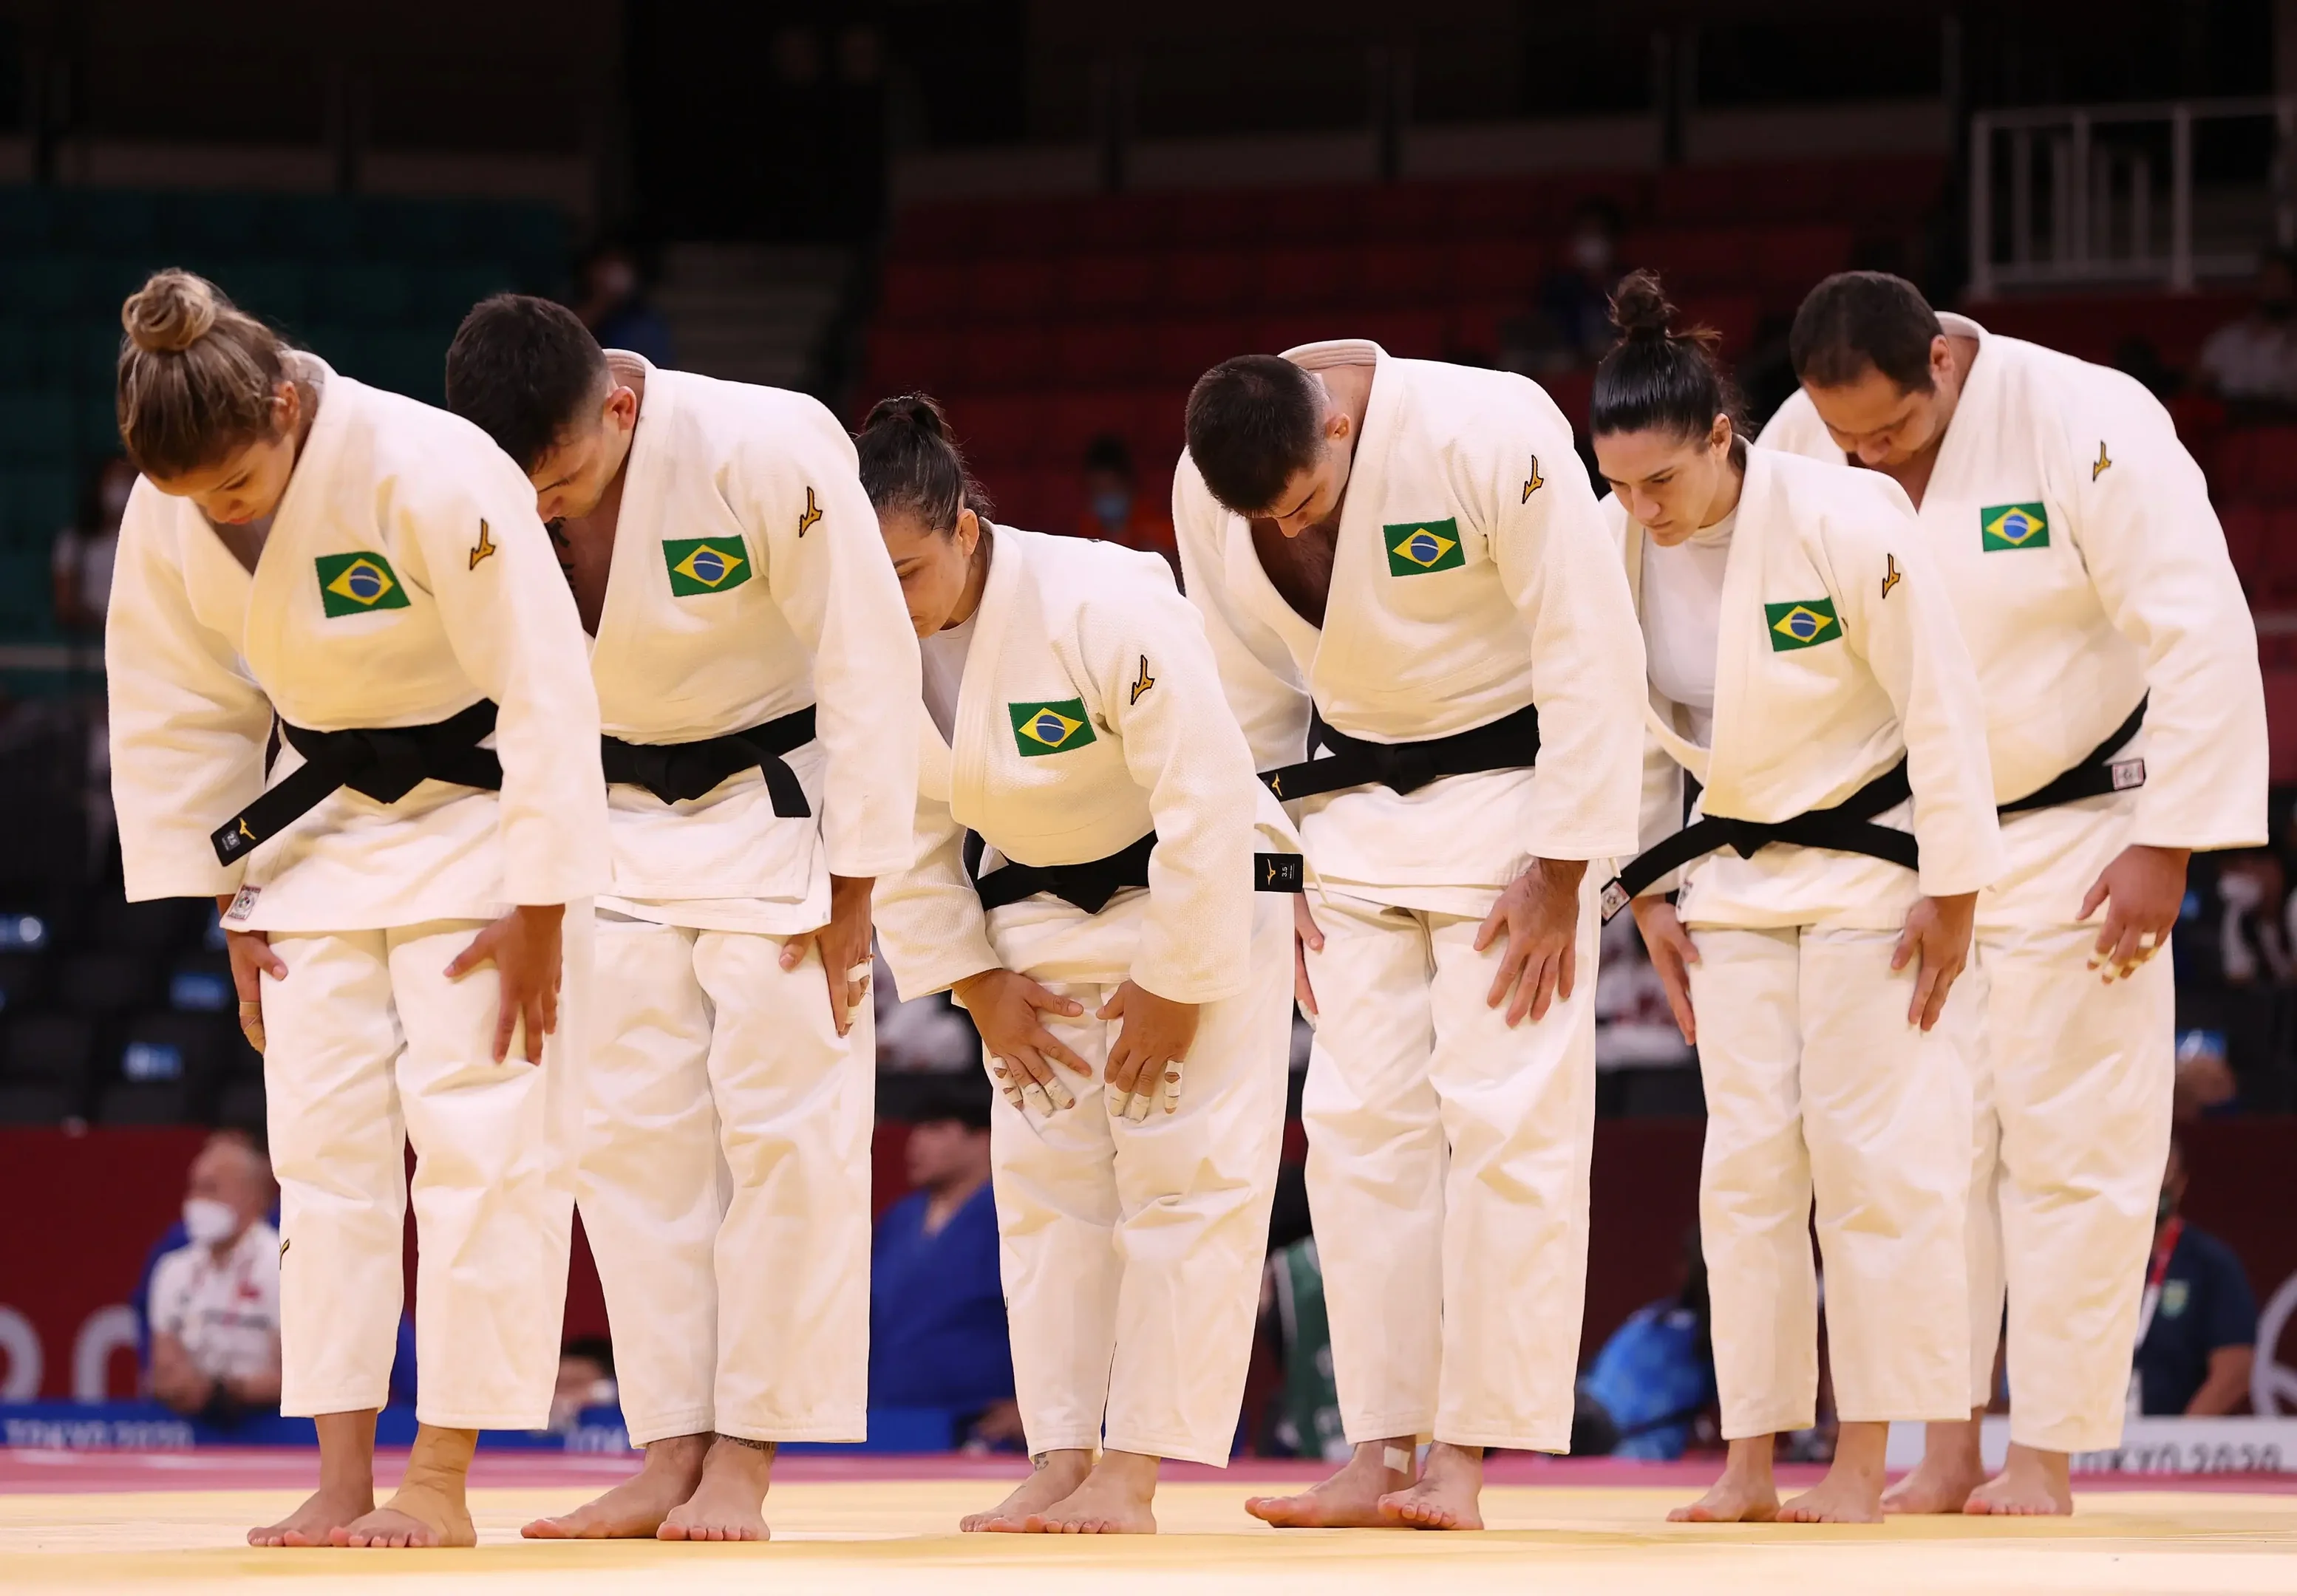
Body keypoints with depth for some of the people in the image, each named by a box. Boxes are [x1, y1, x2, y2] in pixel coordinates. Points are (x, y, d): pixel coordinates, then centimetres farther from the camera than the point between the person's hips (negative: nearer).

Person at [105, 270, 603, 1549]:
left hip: (482, 811, -5)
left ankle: (443, 1482, -6)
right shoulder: (168, 515, -12)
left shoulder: (432, 475, -29)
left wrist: (537, 916, -21)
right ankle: (342, 1480, 4)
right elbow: (180, 718, 2)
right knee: (326, 1140, 2)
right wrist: (229, 906, 1)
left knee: (478, 1133, -9)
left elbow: (547, 692, -25)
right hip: (322, 822, 6)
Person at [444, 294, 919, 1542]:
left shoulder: (768, 454, -28)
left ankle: (746, 1459, -2)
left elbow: (868, 663, -21)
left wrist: (851, 890, -17)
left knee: (784, 1129, -6)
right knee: (633, 1135, 2)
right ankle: (667, 1457, 6)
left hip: (777, 815, -4)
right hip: (617, 820, 4)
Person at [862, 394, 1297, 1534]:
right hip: (1037, 925, 6)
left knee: (1189, 1185, -9)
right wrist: (976, 983, -3)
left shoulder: (1107, 609, -31)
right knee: (1043, 1185, 5)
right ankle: (1058, 1462, 10)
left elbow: (1206, 803, -28)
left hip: (1201, 907, -6)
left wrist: (1176, 988, -22)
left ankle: (1134, 1477, -8)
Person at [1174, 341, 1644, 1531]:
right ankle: (1378, 1454, 6)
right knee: (1361, 1117, 2)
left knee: (1505, 1112, -9)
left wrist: (1557, 874, -18)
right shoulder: (1206, 495, -10)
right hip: (1354, 801, 5)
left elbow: (1591, 654, -21)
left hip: (1506, 794, -5)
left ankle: (1467, 1456, -6)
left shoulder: (1490, 441, -27)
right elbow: (1249, 686, 4)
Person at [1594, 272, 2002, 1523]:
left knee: (1874, 1150, -4)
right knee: (1746, 1155, 2)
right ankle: (1749, 1460, 6)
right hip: (1734, 873, 5)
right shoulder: (1615, 547, -10)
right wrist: (1650, 896, 5)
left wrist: (1949, 893, -15)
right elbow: (1629, 730, 4)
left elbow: (1941, 705, -18)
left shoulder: (1843, 524, -24)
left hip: (1868, 851, -4)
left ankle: (1864, 1461, 1)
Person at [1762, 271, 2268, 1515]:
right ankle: (1947, 1451, 13)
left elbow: (2202, 634, -19)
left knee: (2070, 1149, -3)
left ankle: (2046, 1460, 3)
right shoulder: (1797, 449, -8)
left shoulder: (2088, 425, -21)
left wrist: (2163, 849, -18)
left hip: (2069, 836, -4)